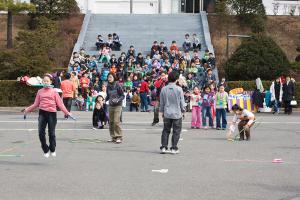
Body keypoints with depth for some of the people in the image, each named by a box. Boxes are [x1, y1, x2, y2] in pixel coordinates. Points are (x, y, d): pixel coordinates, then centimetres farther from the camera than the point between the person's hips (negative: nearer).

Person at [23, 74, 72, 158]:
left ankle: (52, 150, 23)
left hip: (52, 113, -2)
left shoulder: (54, 92, 3)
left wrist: (67, 112, -8)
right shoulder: (40, 92, 9)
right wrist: (28, 109, 2)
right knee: (41, 133, -4)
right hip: (42, 113, 2)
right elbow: (36, 104, 11)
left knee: (51, 133, 3)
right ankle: (46, 150, 13)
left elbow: (60, 103, 1)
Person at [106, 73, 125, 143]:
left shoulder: (117, 86, -11)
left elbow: (123, 96, -7)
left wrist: (118, 100, -22)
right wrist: (104, 100, 0)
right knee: (111, 122, 5)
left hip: (117, 106, -6)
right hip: (110, 106, 6)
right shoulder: (108, 86, 5)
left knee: (116, 121, -14)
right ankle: (113, 137, 14)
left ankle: (119, 137, -9)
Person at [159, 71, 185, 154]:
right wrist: (183, 111, 10)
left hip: (167, 113, 3)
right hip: (177, 113, -3)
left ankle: (163, 147, 8)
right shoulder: (179, 89, -10)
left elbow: (161, 102, 7)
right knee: (176, 131, 5)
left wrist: (162, 111, 20)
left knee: (166, 130, 13)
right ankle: (174, 148, 5)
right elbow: (182, 102, -4)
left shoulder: (163, 89, -1)